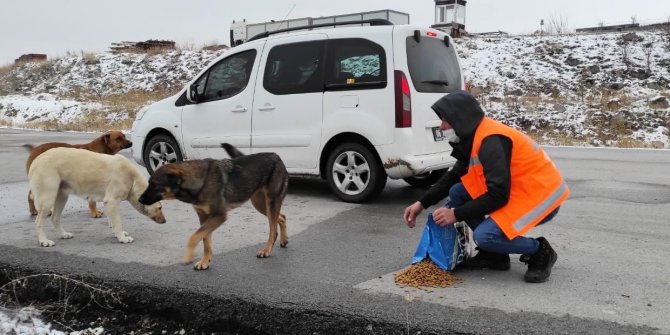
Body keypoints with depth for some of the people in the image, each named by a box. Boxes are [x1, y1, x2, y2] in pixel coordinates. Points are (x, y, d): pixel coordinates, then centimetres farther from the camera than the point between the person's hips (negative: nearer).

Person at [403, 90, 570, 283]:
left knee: (484, 236, -26)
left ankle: (540, 252, 0)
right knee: (457, 193, 3)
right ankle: (494, 255, 9)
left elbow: (498, 196, -26)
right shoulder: (474, 137, 5)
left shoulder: (491, 141, -24)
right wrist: (422, 203, 6)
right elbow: (453, 177, 15)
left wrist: (457, 215, -19)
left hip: (542, 197, -10)